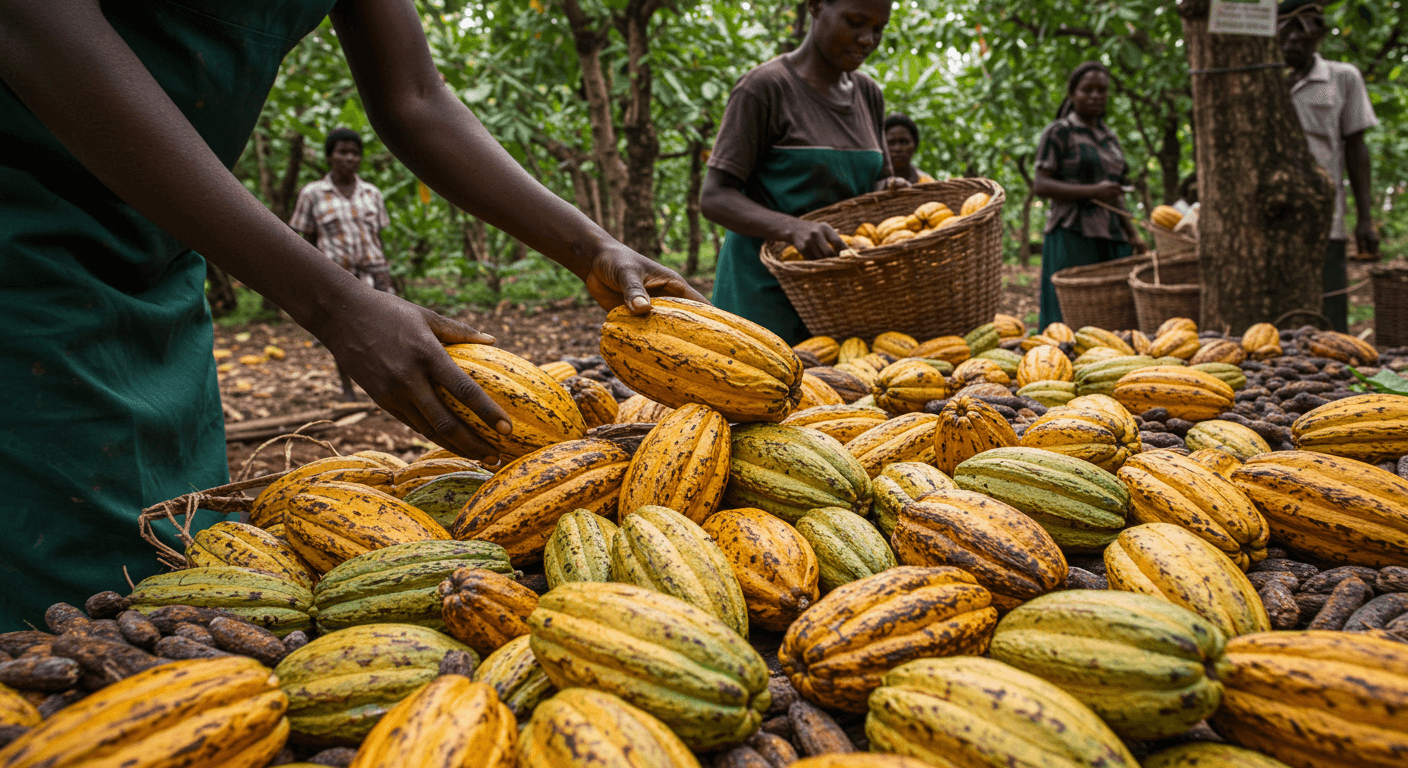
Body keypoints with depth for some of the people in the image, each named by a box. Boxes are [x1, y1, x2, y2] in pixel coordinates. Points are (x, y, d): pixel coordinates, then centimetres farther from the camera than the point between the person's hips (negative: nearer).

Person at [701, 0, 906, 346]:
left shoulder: (868, 94, 11)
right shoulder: (763, 87, -8)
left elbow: (875, 182, 19)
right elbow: (714, 198, -13)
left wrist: (888, 190, -7)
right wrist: (794, 228, -31)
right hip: (766, 288, -6)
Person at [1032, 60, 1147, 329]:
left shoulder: (1109, 138, 20)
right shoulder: (1058, 133, 0)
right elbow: (1040, 185, -9)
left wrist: (1132, 234, 15)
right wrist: (1092, 191, -17)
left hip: (1112, 238, 7)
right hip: (1073, 237, -6)